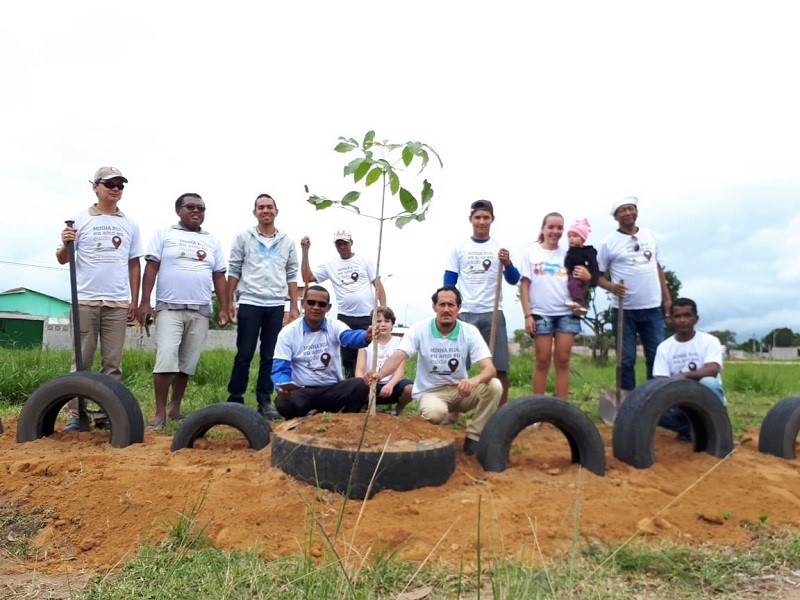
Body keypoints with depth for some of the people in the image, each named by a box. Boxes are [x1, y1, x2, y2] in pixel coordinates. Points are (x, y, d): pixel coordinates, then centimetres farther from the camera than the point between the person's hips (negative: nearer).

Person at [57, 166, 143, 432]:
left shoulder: (129, 225, 10)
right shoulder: (81, 220, 4)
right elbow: (62, 259, 5)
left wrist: (134, 301, 7)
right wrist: (66, 244, -18)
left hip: (118, 303, 2)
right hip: (85, 300, -2)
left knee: (113, 363, 3)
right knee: (81, 360, 2)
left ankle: (107, 413, 9)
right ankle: (75, 415, 7)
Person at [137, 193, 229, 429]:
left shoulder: (212, 241, 15)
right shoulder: (164, 234, 7)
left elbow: (219, 276, 14)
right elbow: (151, 267, 1)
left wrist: (224, 308, 5)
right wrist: (145, 302, -8)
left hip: (201, 311, 3)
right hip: (169, 308, -3)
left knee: (187, 364, 6)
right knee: (166, 360, -12)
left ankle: (175, 410, 17)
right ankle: (160, 414, -5)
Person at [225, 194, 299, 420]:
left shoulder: (287, 241, 10)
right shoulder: (243, 237, 5)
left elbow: (291, 276, 11)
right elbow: (233, 271, 4)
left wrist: (294, 307, 7)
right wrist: (229, 302, -2)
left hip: (276, 306, 2)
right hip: (250, 304, -2)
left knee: (270, 356, 5)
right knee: (244, 355, 0)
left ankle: (264, 401, 13)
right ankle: (235, 400, 10)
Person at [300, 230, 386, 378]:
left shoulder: (365, 261, 4)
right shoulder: (330, 265, 8)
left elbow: (378, 284, 2)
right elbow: (307, 277, 2)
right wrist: (305, 251, -3)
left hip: (368, 317, -2)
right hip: (345, 318, 2)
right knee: (347, 358, 9)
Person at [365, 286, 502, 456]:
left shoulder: (470, 331, -10)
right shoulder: (420, 329, -11)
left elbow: (490, 369, -19)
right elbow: (398, 357, -23)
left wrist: (474, 380, -44)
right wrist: (379, 374, -46)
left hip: (460, 390, 3)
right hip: (430, 392, -2)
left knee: (494, 386, -25)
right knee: (435, 413, -38)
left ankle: (473, 437, -7)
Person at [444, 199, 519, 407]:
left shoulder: (499, 248, 6)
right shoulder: (459, 248, 6)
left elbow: (513, 280, -1)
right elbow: (448, 283, 7)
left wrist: (508, 264, -21)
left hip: (493, 313, 0)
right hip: (465, 314, 0)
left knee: (500, 368, -2)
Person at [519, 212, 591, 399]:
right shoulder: (532, 252, 4)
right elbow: (524, 285, 1)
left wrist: (587, 277, -9)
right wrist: (527, 315, -6)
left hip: (567, 313, 2)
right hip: (541, 313, -2)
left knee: (562, 361, 3)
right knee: (542, 361, 1)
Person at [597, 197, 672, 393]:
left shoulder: (649, 235, 10)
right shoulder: (608, 242, -3)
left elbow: (658, 268, 18)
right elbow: (598, 275, -1)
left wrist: (666, 297, 14)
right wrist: (611, 286, -21)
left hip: (652, 308, 4)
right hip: (624, 310, -4)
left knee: (657, 356, 6)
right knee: (627, 358, 3)